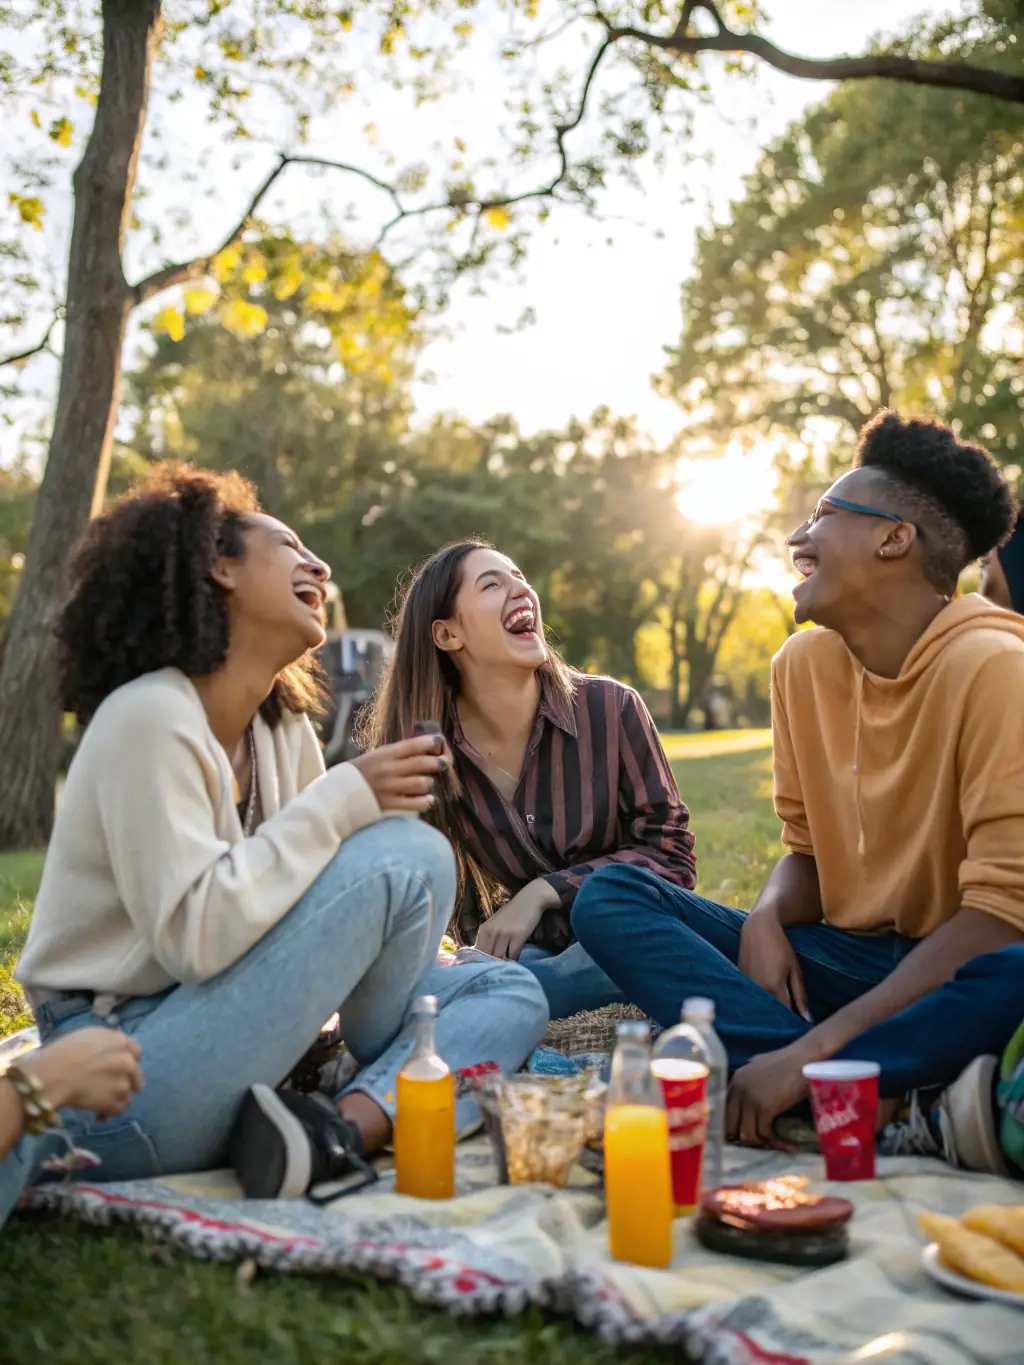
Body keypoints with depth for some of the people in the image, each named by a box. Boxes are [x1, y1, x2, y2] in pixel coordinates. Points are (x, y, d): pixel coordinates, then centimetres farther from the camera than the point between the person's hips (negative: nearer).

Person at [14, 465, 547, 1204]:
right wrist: (346, 800, -21)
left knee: (507, 995, 2)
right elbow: (195, 935, -25)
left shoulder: (284, 730, 10)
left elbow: (306, 902, 10)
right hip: (123, 1089, -8)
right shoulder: (150, 717, -15)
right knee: (405, 857, -19)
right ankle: (373, 1104, 1)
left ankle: (339, 1127, -20)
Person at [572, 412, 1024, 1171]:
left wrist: (810, 1053, -27)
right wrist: (768, 918, -13)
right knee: (610, 899, -12)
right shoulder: (803, 664, 4)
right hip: (853, 960, 7)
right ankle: (894, 1103, -25)